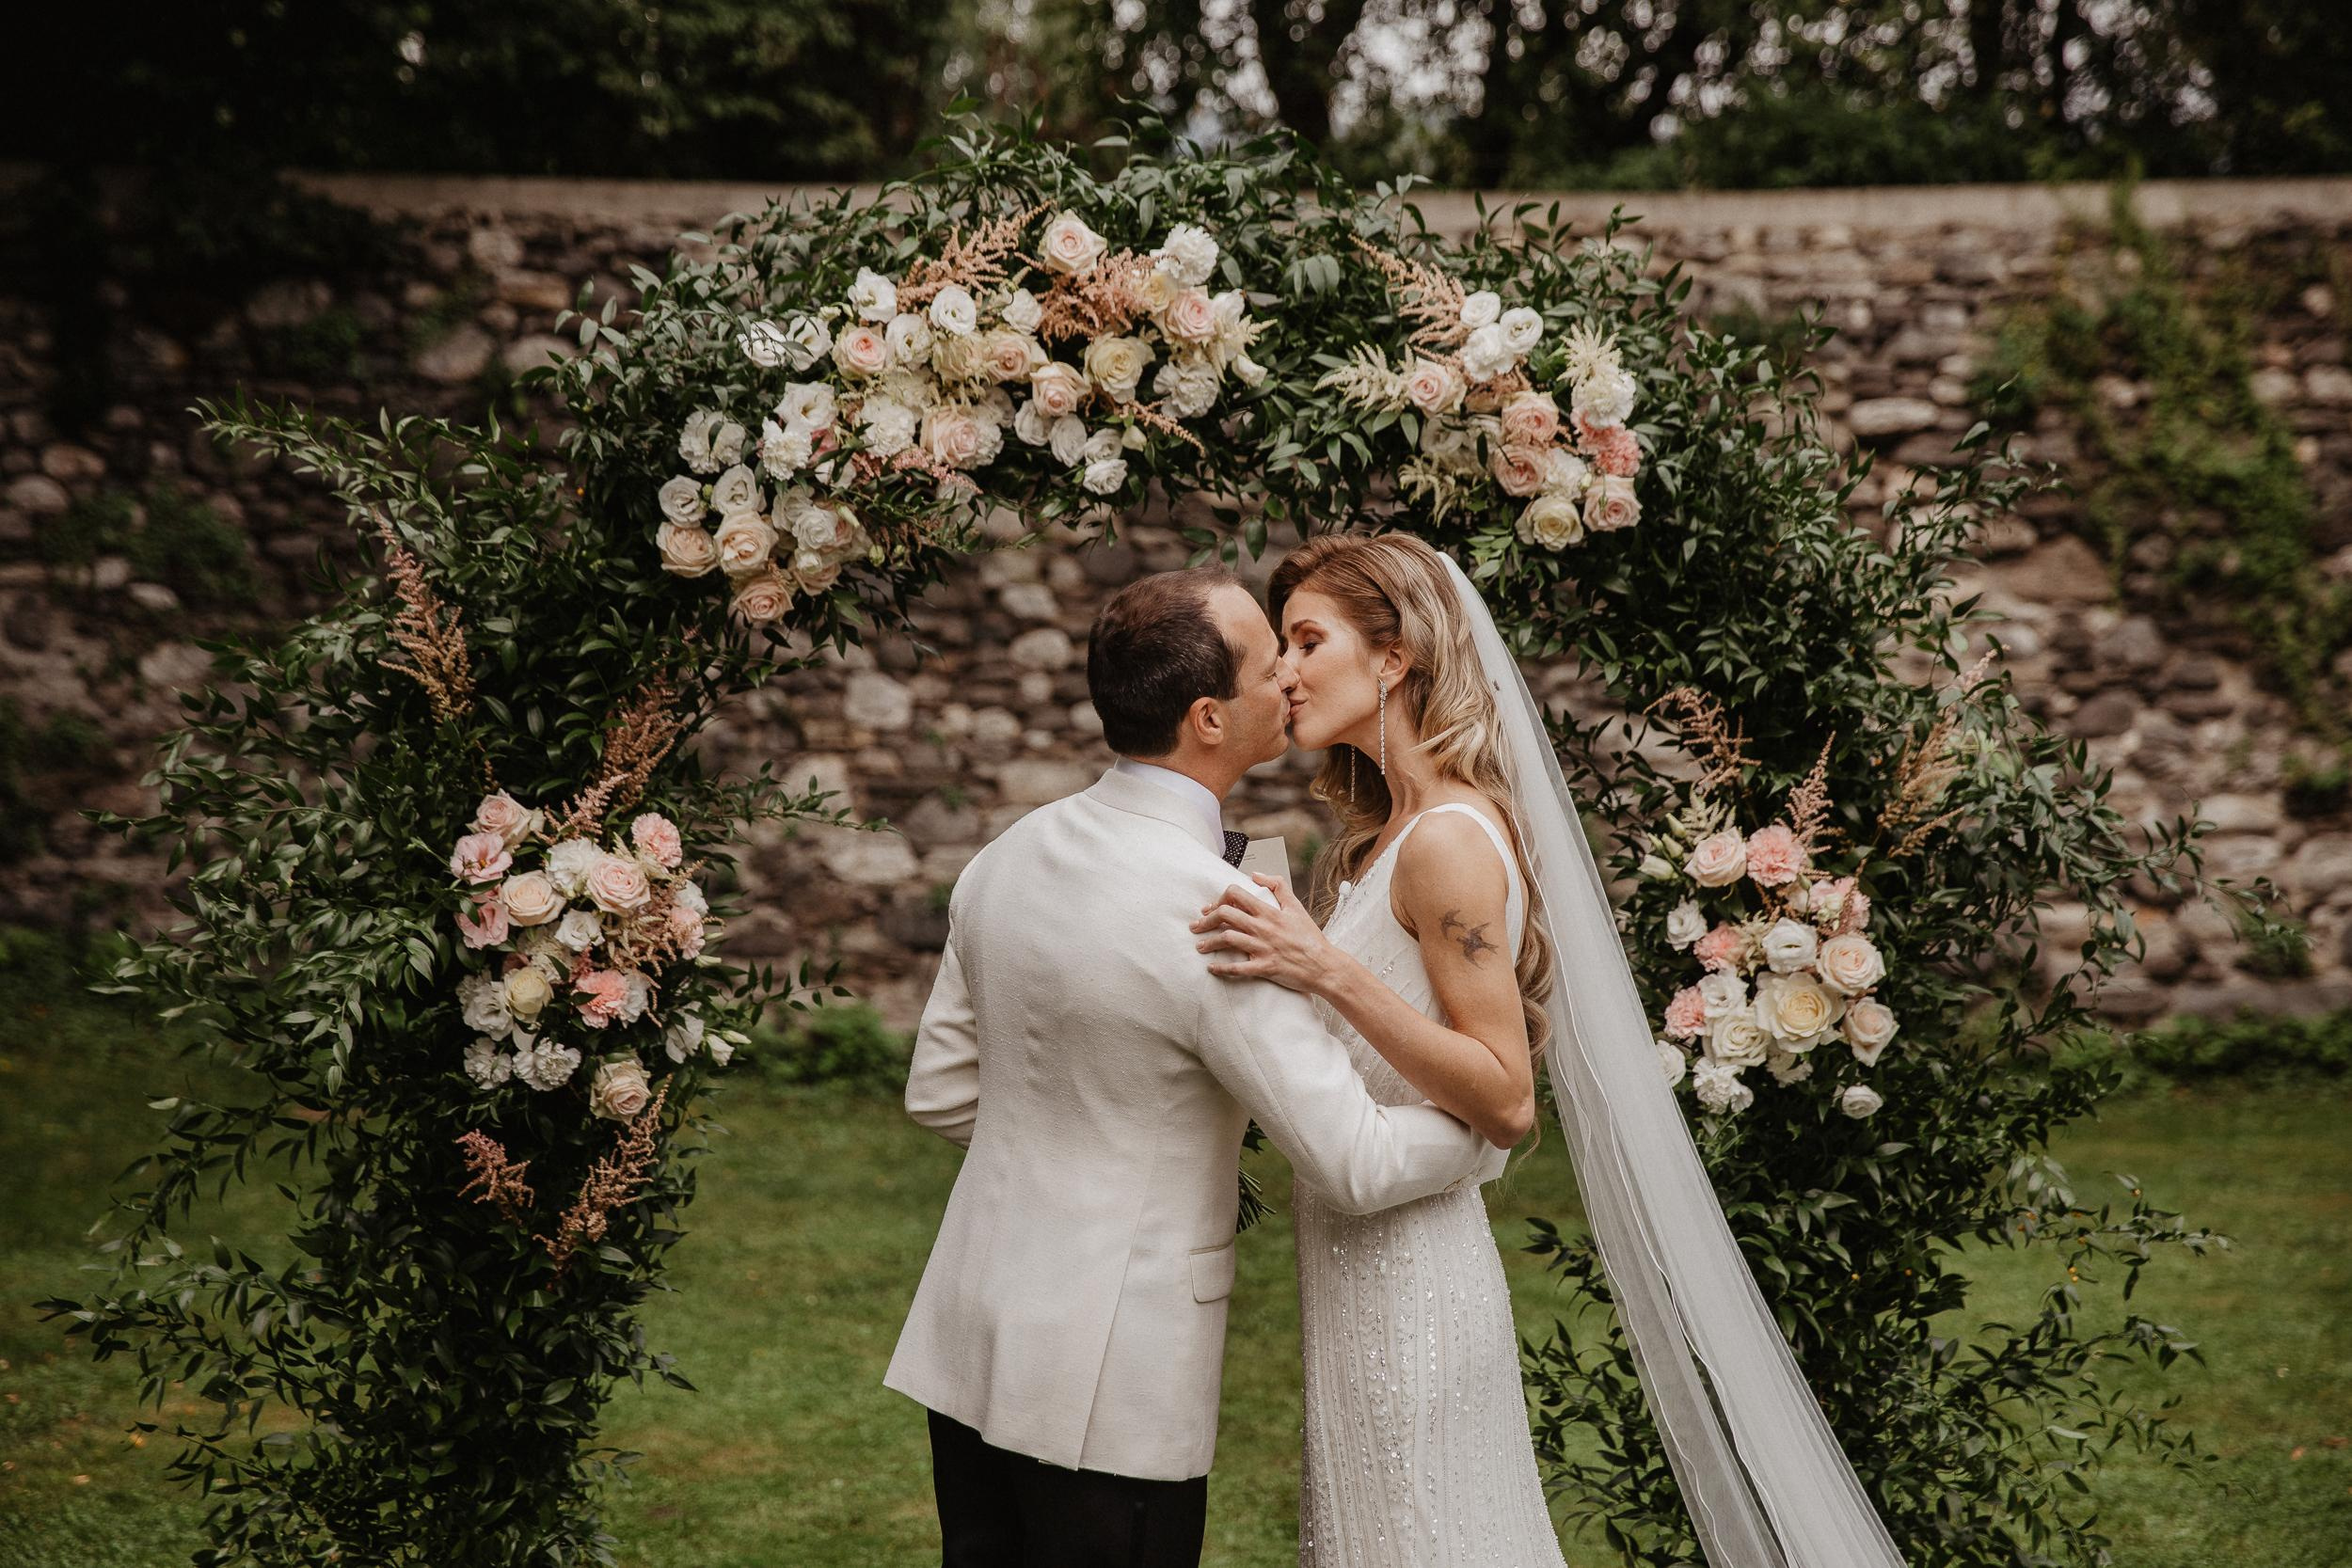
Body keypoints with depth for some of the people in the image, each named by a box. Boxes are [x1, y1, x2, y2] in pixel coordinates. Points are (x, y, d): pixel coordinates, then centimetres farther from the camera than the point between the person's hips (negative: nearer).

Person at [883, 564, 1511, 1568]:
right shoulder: (1212, 912, -22)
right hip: (1109, 1382, -7)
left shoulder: (1008, 856, 2)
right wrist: (1493, 1126, -1)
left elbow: (939, 1092, 11)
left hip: (968, 1337, 7)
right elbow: (1353, 1164, -19)